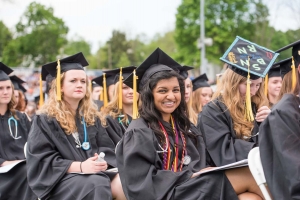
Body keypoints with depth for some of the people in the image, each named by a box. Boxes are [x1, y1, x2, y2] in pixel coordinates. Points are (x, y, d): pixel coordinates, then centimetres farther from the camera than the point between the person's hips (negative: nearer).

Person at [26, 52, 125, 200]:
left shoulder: (92, 116, 17)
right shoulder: (45, 120, 1)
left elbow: (106, 149, 15)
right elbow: (42, 160, -7)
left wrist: (102, 163, -11)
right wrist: (80, 166, -20)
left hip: (94, 172, 5)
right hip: (60, 179, -5)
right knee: (97, 185, -37)